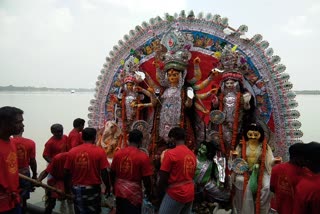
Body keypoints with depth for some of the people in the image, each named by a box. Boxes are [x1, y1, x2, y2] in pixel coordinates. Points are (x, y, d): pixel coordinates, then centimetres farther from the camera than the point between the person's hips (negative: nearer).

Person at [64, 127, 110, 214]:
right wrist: (108, 186, 2)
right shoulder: (99, 151, -12)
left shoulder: (72, 151, -4)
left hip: (77, 188, 3)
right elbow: (104, 172, -12)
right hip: (93, 188, -3)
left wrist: (67, 188, 13)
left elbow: (67, 173, -1)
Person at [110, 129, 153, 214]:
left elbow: (112, 173, 5)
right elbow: (146, 179, -13)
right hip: (134, 194, -5)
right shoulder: (143, 156, -18)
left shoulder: (118, 153, -4)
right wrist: (148, 191, 5)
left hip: (119, 192, 5)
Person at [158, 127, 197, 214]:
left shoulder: (170, 153, -14)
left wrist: (159, 192, 2)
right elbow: (191, 176, 13)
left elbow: (163, 178, -12)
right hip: (190, 194, 7)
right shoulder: (192, 154, 6)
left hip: (175, 194, -7)